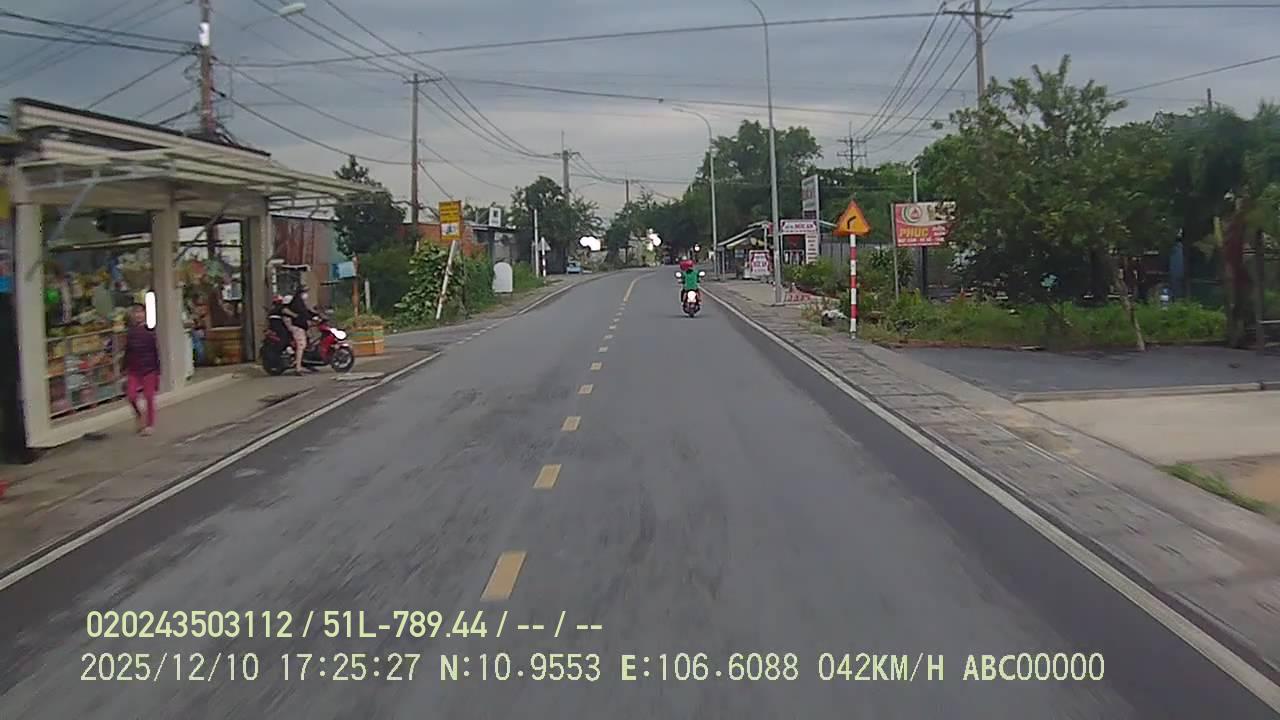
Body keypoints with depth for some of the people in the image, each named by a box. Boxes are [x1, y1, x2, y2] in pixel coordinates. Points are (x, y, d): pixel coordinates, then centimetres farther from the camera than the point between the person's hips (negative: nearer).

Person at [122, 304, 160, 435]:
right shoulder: (129, 334, 2)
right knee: (131, 395, -9)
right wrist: (125, 369, 8)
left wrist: (158, 371, -5)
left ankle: (150, 424, 16)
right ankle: (139, 416, 18)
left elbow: (156, 352, -4)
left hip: (149, 370, -2)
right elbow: (127, 353, 8)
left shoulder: (150, 332, -7)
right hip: (133, 370, 3)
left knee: (149, 397, 4)